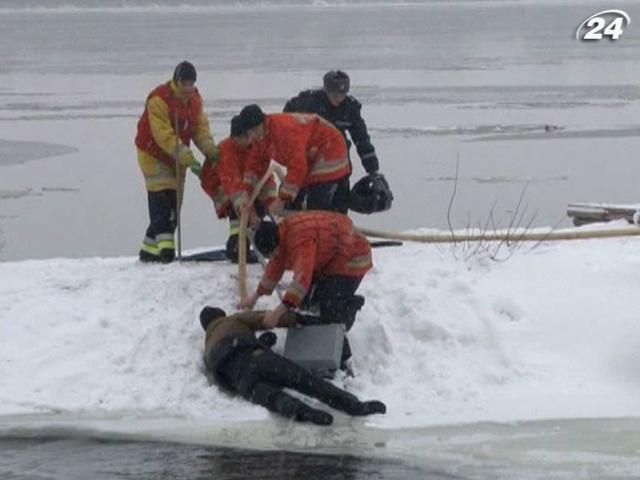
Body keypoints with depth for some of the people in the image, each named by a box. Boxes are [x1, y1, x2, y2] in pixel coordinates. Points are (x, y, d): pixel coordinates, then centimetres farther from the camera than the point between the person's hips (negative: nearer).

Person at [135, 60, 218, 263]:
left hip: (177, 157, 8)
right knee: (162, 201, -17)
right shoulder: (159, 99, -24)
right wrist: (188, 159, -35)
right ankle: (164, 245, -21)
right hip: (154, 155, -7)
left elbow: (200, 126, -1)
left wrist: (210, 149, -20)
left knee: (174, 200, 5)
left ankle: (151, 249, 11)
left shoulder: (195, 98, 1)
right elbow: (164, 135, -29)